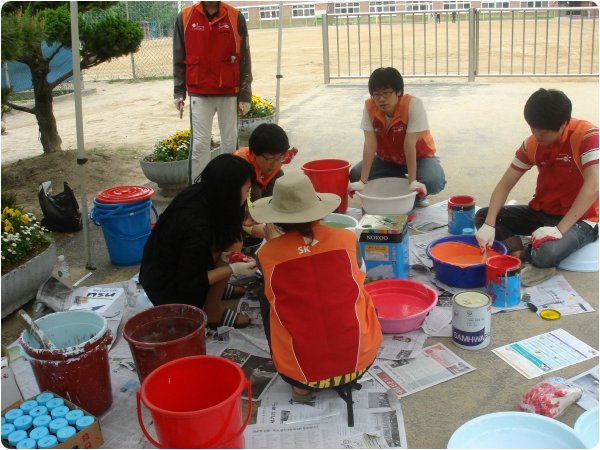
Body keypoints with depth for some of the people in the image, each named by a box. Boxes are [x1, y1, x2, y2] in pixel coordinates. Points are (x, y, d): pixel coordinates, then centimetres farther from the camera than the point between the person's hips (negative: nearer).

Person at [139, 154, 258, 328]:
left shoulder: (197, 192, -12)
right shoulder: (196, 227, -33)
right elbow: (187, 284, -22)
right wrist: (232, 269, -21)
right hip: (168, 293, -8)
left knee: (230, 236, 3)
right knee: (232, 243, -12)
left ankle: (217, 287, 14)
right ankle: (213, 312, -3)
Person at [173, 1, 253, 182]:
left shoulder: (236, 17, -1)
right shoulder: (184, 17, 1)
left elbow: (244, 60, 1)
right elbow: (179, 58, 6)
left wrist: (245, 94, -3)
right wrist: (179, 91, 2)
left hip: (229, 93, 0)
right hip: (199, 93, 0)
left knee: (230, 142, 6)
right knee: (200, 143, -1)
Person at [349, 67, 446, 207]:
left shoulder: (413, 104, -30)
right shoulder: (369, 106, -21)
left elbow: (409, 144, -33)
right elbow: (370, 144, -25)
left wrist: (413, 181, -36)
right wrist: (362, 182, -32)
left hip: (419, 157, -3)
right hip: (386, 158, 3)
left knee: (435, 182, -32)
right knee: (355, 176, -18)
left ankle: (417, 194, 4)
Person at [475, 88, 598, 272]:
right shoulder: (532, 144, -3)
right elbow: (504, 185, -3)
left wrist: (559, 229, -35)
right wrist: (489, 225, -18)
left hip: (580, 218, -6)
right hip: (542, 212, 6)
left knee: (546, 253, -36)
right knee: (482, 216, -4)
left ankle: (523, 254, -3)